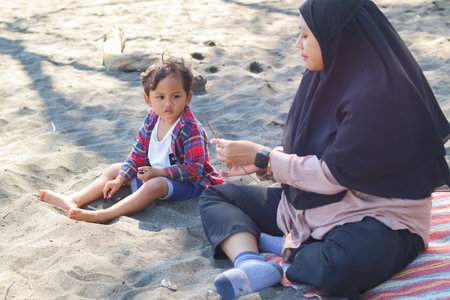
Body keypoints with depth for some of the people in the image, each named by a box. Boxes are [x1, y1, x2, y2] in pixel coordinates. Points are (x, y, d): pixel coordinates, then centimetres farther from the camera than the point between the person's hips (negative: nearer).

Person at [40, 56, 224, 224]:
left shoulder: (190, 129, -24)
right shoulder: (152, 119, -2)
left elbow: (193, 169, -26)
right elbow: (138, 154, 7)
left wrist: (157, 172, -25)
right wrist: (120, 180, 0)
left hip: (186, 182, -9)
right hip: (153, 174, 9)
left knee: (155, 185, -37)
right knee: (115, 169, 9)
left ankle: (103, 215, -43)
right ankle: (74, 201, -3)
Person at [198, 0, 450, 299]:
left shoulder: (380, 94, -23)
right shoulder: (323, 76, 4)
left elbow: (333, 174, -22)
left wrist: (261, 156, -15)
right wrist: (258, 163, -4)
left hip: (376, 216, -8)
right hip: (308, 204, 9)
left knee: (341, 266, -42)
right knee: (214, 196, 4)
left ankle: (285, 248, -11)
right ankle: (252, 264, -22)